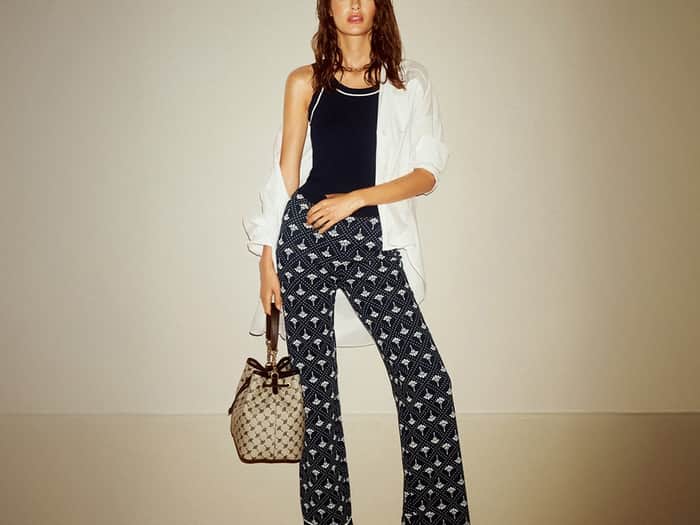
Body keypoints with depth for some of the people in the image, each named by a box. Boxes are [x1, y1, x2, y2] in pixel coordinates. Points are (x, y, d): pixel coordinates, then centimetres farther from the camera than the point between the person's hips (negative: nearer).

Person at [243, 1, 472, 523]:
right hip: (305, 237, 1)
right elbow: (285, 175, 9)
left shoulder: (409, 80, 9)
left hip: (373, 244, 0)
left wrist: (355, 198, -10)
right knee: (316, 384, 4)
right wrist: (267, 261, 6)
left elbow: (426, 174, 2)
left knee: (427, 379, -10)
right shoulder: (305, 82, 11)